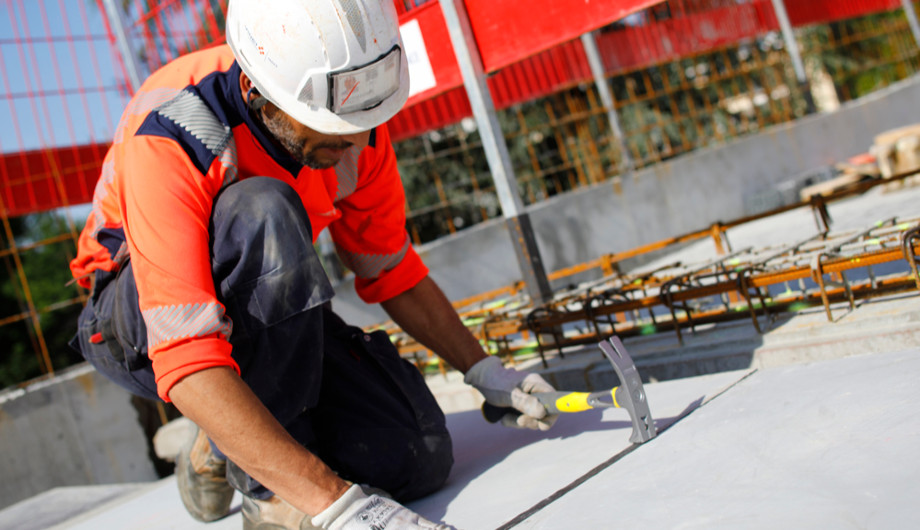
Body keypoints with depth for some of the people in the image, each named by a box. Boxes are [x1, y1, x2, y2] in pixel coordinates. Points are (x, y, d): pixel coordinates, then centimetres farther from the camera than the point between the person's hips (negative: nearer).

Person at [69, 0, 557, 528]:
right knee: (264, 212, -37)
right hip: (137, 325, -5)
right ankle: (264, 488, -21)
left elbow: (389, 268, 3)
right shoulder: (168, 142, -33)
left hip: (268, 312, 5)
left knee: (414, 458, -16)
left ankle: (221, 451, 11)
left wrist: (483, 370, -3)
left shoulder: (354, 119, -14)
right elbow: (187, 363, -41)